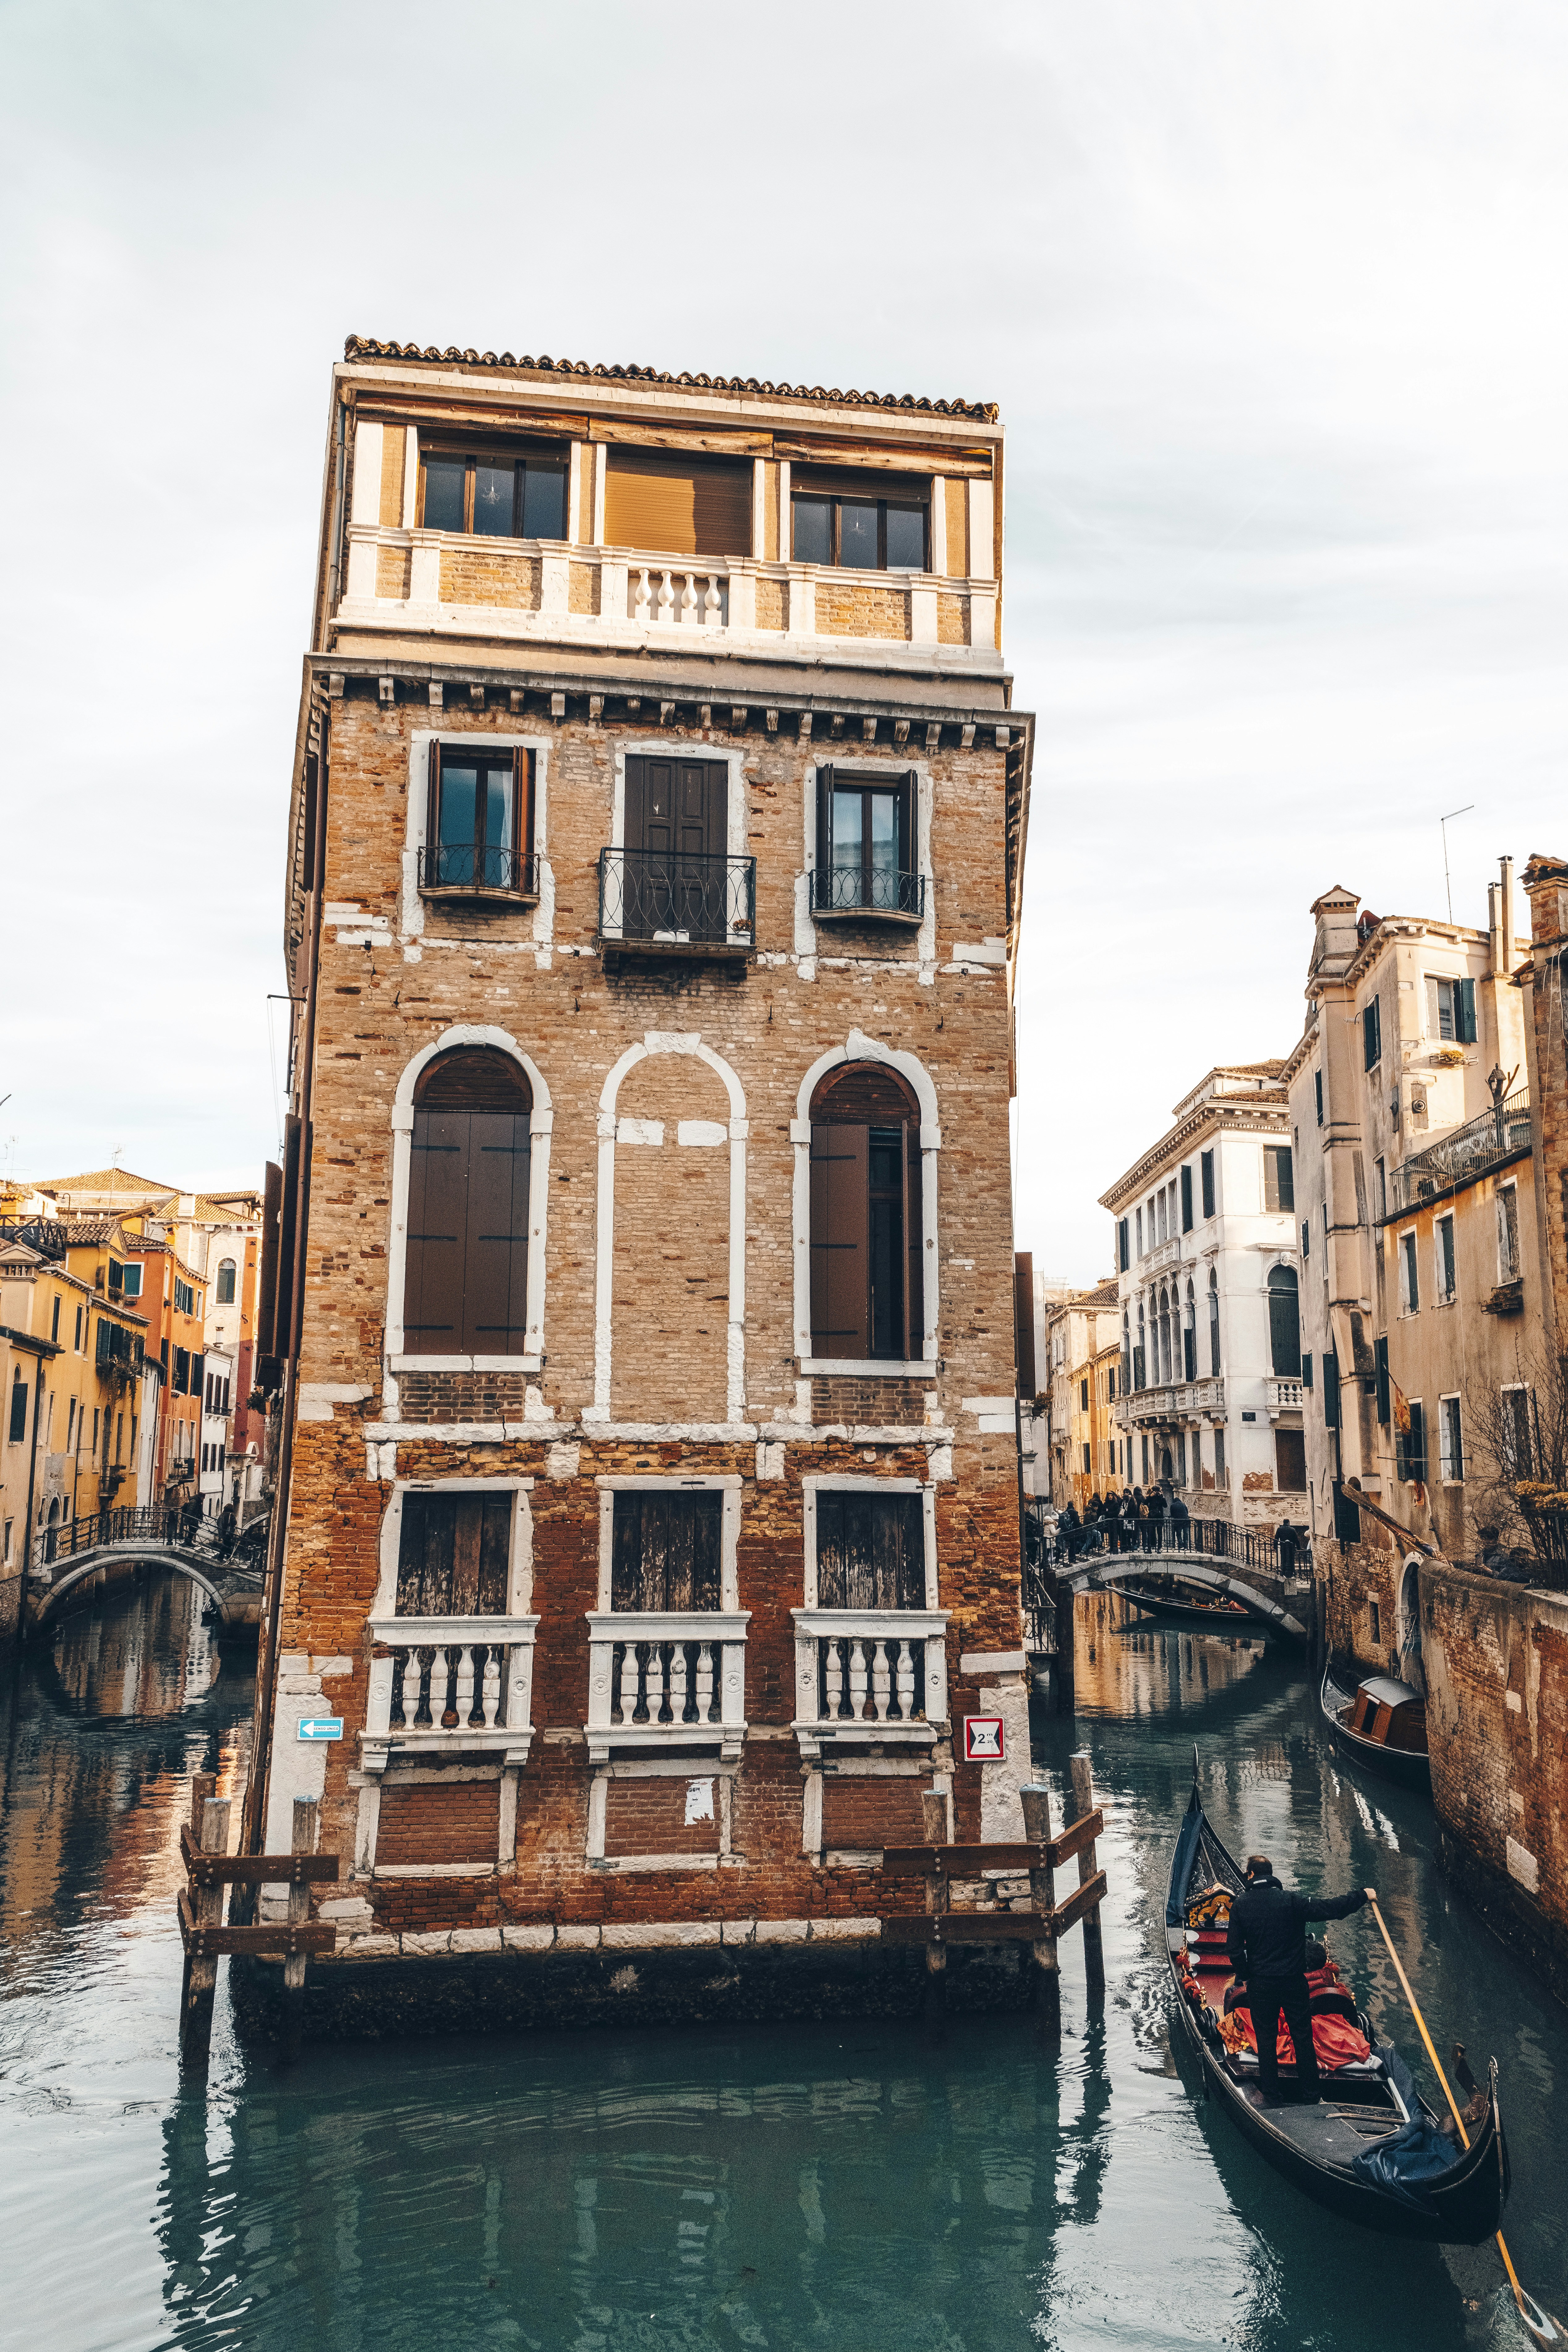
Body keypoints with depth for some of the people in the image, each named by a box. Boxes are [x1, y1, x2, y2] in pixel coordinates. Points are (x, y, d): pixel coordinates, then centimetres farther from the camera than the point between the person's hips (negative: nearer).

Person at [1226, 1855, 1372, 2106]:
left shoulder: (1240, 1905, -6)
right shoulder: (1291, 1901, -10)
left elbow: (1234, 1949, -6)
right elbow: (1330, 1908, -14)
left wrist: (1247, 1974, 9)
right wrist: (1362, 1896, -2)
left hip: (1260, 1984, 0)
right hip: (1293, 1982, 0)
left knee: (1266, 2041, 12)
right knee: (1303, 2039, 13)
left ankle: (1272, 2097, 17)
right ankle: (1310, 2097, 19)